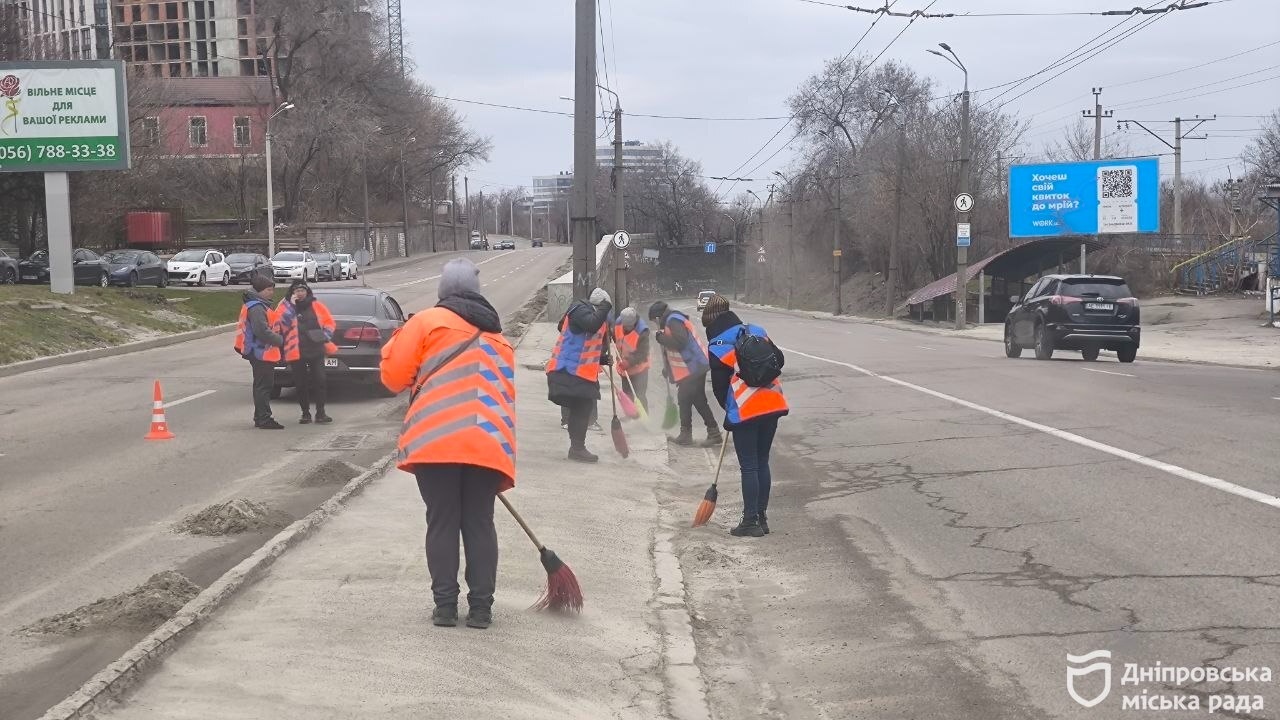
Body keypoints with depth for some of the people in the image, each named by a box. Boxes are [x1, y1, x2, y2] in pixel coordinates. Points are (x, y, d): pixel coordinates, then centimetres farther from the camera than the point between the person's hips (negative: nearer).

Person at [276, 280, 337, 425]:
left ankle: (320, 413, 4)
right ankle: (305, 414, 14)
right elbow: (280, 321, -14)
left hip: (316, 351, 0)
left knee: (319, 381, -3)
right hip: (296, 352, 0)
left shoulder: (316, 306, 8)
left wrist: (325, 336, -3)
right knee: (301, 384, 5)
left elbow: (330, 322, 12)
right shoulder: (285, 307, 4)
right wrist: (291, 304, -17)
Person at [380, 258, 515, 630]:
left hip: (435, 442, -3)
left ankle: (445, 605, 8)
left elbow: (393, 376, 2)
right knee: (480, 524, 10)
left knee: (442, 524, 5)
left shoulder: (427, 322, 3)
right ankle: (481, 607, 12)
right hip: (487, 444, 4)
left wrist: (399, 340, 23)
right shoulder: (497, 337, 21)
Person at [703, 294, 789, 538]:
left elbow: (719, 386, -3)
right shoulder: (757, 331, 8)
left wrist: (728, 407, 15)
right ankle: (762, 517, 19)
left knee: (749, 467, 2)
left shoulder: (717, 347, -8)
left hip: (745, 411, -6)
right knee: (762, 463, 14)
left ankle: (751, 522, 5)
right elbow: (778, 360, 15)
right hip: (772, 405, 6)